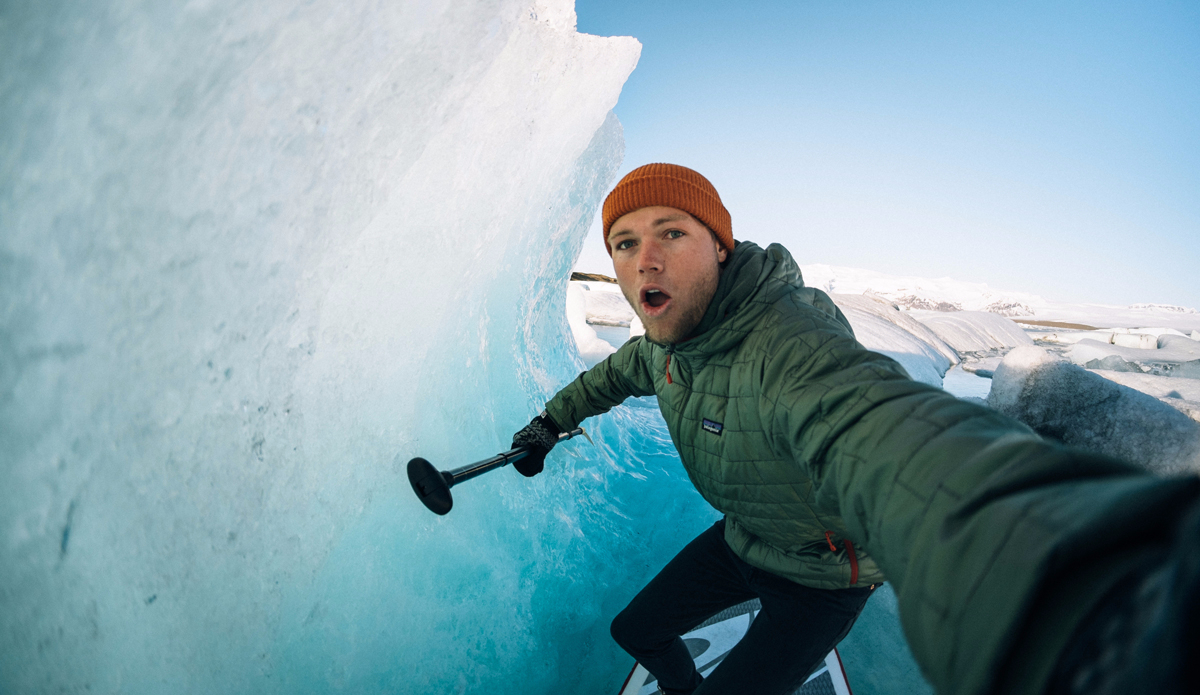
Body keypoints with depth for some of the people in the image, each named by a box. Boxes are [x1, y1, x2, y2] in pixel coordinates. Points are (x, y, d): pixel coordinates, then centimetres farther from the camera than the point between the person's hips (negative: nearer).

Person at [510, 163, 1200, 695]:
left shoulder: (789, 344, -41)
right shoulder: (675, 330, -13)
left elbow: (889, 439, -64)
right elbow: (627, 368, 12)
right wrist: (553, 418, 21)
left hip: (824, 574, -7)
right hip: (741, 540, 7)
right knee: (636, 630, 19)